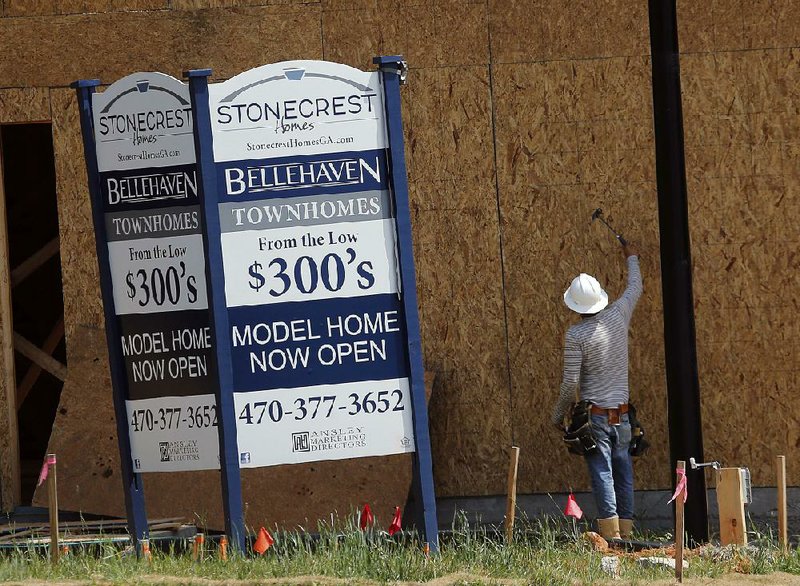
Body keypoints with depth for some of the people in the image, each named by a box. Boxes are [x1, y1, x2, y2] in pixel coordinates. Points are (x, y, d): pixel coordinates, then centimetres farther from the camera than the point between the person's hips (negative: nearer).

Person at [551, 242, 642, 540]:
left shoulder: (576, 335, -11)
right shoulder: (618, 316, 2)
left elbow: (570, 382, -11)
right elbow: (635, 288, 24)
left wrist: (558, 414, 3)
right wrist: (631, 258, 41)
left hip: (595, 415, -5)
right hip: (622, 414, 5)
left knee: (602, 474, -8)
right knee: (623, 474, 7)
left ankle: (610, 534, -15)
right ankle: (626, 532, 7)